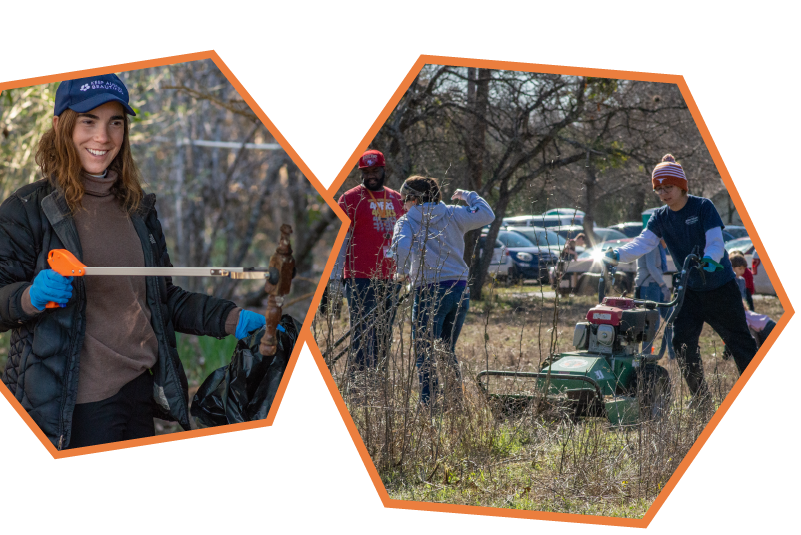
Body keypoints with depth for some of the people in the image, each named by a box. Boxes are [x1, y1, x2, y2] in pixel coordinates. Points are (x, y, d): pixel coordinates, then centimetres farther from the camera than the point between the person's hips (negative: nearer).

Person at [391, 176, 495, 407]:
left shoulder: (407, 221, -2)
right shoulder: (452, 215, 8)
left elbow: (401, 246, -21)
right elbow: (487, 215, 3)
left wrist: (402, 272, -5)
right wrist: (469, 196, 19)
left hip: (430, 292, -5)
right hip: (460, 290, 5)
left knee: (424, 354, 2)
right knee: (448, 352, 19)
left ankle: (429, 404, -8)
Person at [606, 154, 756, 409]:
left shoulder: (703, 207, -14)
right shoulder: (660, 218, -1)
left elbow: (716, 242, -22)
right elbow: (643, 243, -13)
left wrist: (709, 259, -44)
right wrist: (618, 255, -32)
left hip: (720, 287, -5)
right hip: (690, 289, 5)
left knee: (738, 340, 1)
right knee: (682, 341, -6)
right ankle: (701, 401, 3)